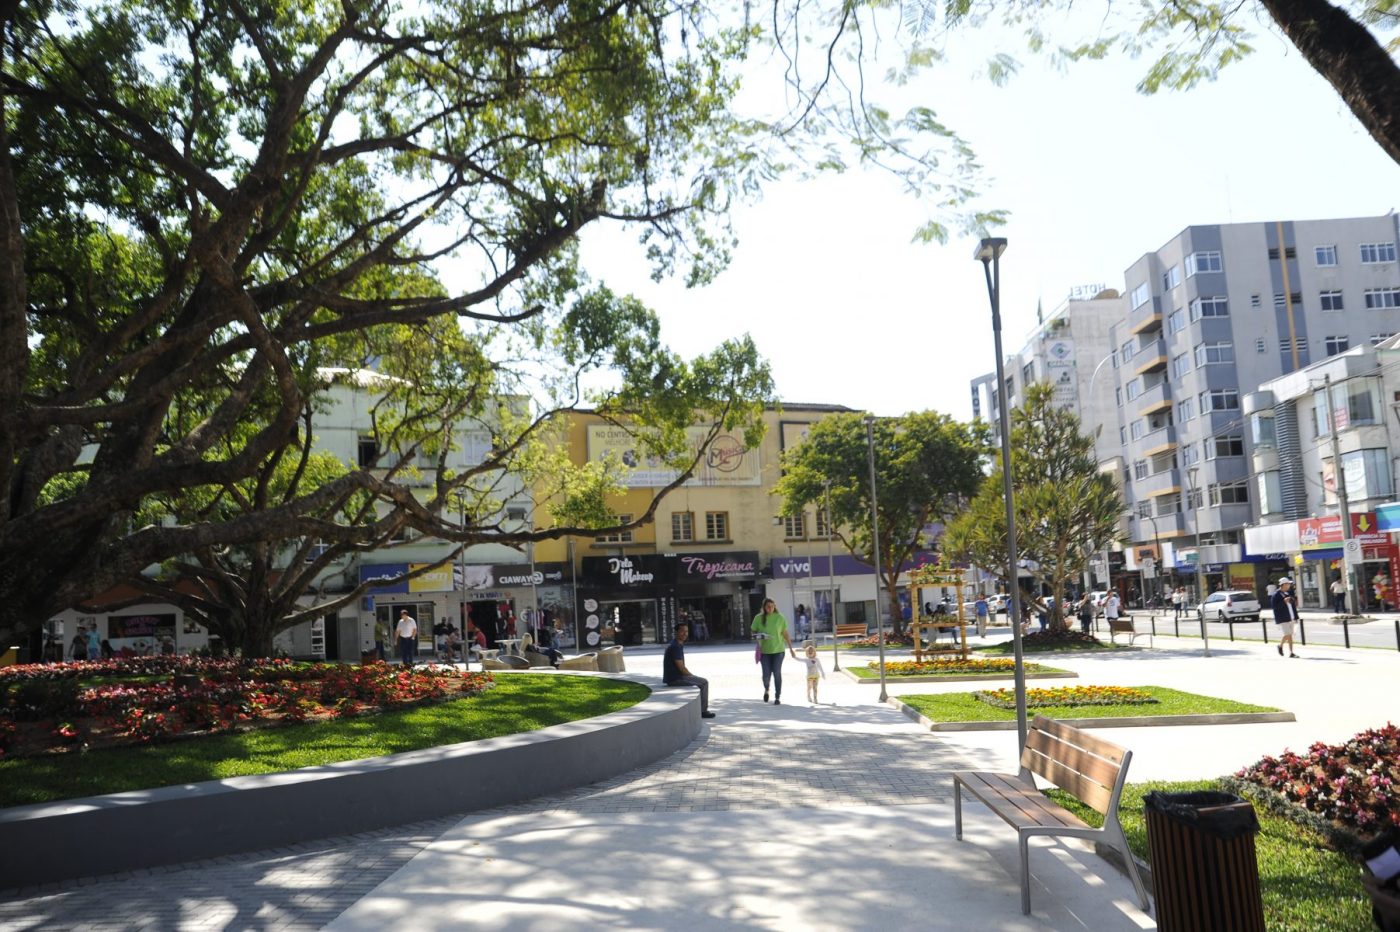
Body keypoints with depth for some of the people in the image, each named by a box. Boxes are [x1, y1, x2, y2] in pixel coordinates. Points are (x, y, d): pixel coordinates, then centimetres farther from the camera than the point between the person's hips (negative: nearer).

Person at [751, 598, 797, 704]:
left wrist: (791, 649, 4)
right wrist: (758, 635, -13)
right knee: (766, 674, 0)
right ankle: (766, 689, 32)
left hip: (778, 650, 0)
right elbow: (753, 631, 10)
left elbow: (785, 634, 3)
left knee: (777, 673, -1)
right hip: (764, 650, 1)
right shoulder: (759, 618, -1)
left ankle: (778, 697, 11)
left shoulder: (779, 617, -2)